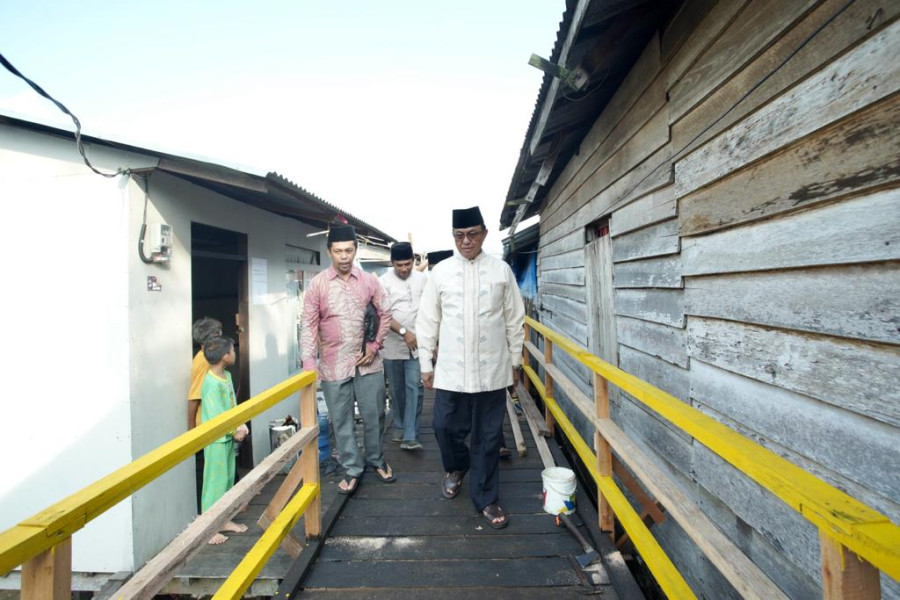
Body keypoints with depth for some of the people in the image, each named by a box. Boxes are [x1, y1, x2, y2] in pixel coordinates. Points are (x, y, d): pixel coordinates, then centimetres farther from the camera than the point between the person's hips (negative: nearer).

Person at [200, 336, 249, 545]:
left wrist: (241, 425, -3)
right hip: (216, 440, -9)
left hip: (228, 437, 9)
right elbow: (216, 415, -23)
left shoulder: (227, 376, 6)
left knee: (228, 478, 17)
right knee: (215, 482, 1)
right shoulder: (211, 383, -22)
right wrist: (235, 431, -14)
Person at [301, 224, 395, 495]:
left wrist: (376, 345, -1)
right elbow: (309, 325, -8)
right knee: (342, 421, 10)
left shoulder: (368, 280, -1)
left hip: (367, 362, 2)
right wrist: (309, 363, -16)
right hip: (334, 365, -1)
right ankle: (352, 470, 28)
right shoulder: (317, 284, -6)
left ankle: (377, 460, 36)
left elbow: (385, 314, 8)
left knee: (374, 416, 13)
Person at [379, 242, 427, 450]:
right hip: (393, 345, -1)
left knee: (414, 388, -5)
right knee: (397, 390, 13)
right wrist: (404, 332, -23)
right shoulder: (384, 281, -6)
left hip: (418, 344, 1)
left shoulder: (423, 279, 3)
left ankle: (410, 437, -1)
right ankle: (400, 426, 33)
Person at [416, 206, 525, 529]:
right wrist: (425, 363, 5)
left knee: (488, 437, 8)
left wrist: (515, 361, 8)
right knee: (445, 427, 7)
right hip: (450, 370, 1)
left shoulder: (501, 270, 2)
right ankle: (457, 467, 40)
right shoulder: (440, 272, 2)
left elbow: (514, 320, 6)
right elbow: (428, 321, 5)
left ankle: (486, 499, 27)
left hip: (492, 370, 0)